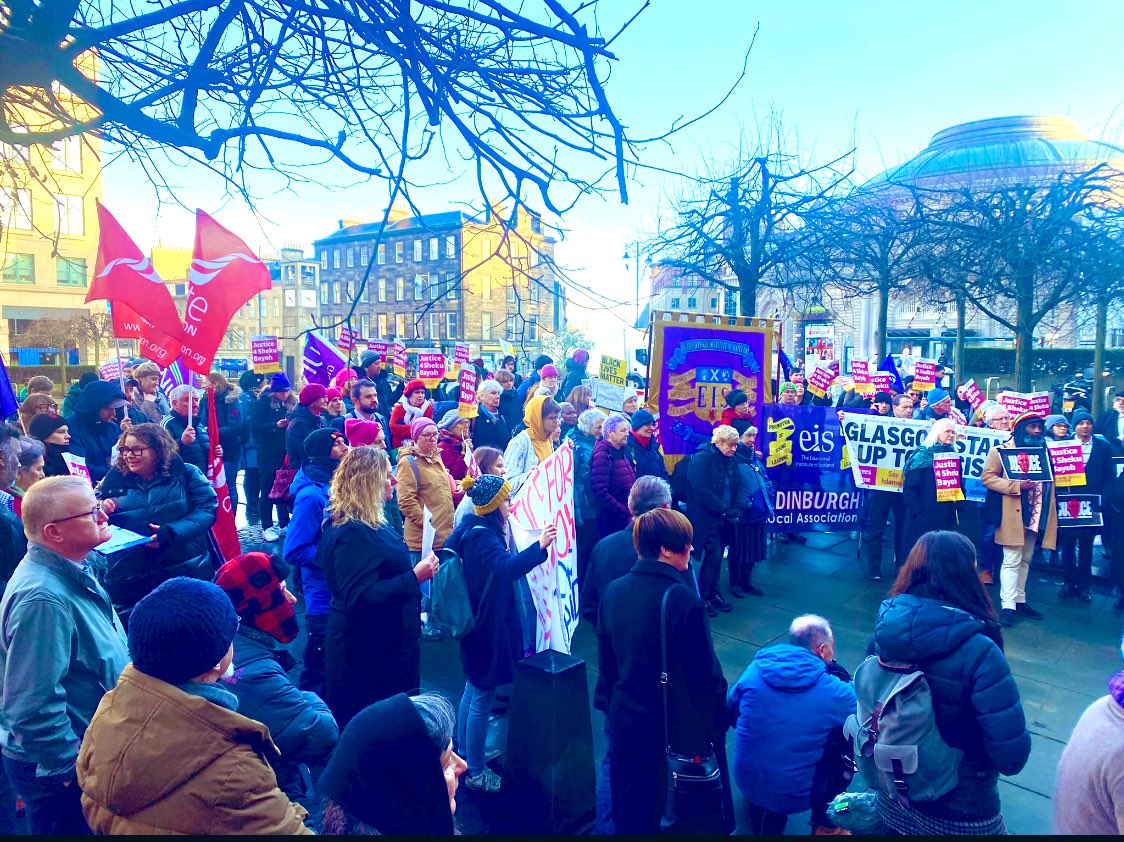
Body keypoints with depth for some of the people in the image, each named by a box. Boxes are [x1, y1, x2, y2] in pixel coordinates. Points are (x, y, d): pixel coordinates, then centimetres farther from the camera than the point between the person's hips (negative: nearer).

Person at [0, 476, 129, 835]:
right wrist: (74, 771, -21)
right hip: (57, 772, -8)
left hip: (93, 749, 9)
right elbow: (35, 708, -32)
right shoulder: (43, 599, -32)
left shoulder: (71, 569, -2)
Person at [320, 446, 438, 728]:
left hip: (384, 645, 10)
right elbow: (360, 597, -29)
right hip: (366, 654, -10)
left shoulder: (367, 525, 8)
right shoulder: (352, 534, -24)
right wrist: (414, 578, -28)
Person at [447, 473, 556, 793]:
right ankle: (475, 773, 14)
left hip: (476, 622, 11)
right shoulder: (483, 536, -25)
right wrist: (539, 546, -51)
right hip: (488, 626, -10)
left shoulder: (469, 528, 4)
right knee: (483, 698, 1)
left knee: (473, 689, 23)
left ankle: (462, 755, 38)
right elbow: (506, 568, -42)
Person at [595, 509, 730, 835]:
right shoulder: (684, 601, -26)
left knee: (628, 811, 25)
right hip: (675, 726, -5)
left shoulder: (613, 591, -7)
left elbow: (605, 658, 3)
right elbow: (706, 673, -19)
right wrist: (721, 712, -3)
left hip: (624, 719, 5)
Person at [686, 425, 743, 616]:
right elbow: (701, 491, -22)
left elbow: (737, 487, 10)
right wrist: (724, 510, -20)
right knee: (713, 555, -8)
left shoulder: (731, 460, 8)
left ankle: (714, 595, 24)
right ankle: (701, 598, 7)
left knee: (717, 556, 11)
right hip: (706, 518, -7)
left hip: (724, 519, 7)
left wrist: (736, 510, -7)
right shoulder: (701, 458, -15)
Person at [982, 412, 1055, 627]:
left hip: (1036, 514, 6)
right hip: (1013, 514, -6)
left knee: (1025, 560, 13)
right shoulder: (1002, 449, -5)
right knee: (1012, 560, -6)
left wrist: (1049, 512, 7)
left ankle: (1020, 600, 23)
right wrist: (1017, 486, -22)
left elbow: (1050, 480, 20)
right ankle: (1008, 605, -4)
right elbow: (988, 477, -11)